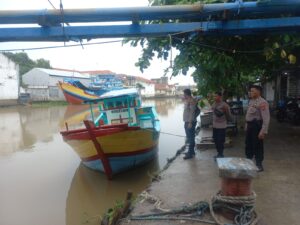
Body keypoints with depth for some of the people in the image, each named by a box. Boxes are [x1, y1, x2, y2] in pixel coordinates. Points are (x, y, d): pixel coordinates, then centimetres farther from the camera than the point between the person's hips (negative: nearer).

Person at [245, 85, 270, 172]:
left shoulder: (262, 103, -19)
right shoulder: (251, 101, 10)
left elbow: (266, 118, -23)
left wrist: (263, 131, -26)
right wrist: (246, 125, 18)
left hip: (257, 125, -9)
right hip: (249, 125, 9)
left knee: (257, 146, 3)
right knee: (248, 145, 18)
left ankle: (259, 165, 18)